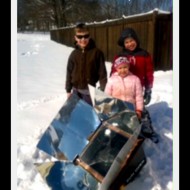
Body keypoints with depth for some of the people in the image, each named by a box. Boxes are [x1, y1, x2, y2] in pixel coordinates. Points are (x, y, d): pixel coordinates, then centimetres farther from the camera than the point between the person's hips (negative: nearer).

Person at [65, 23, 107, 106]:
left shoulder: (97, 52, -8)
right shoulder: (74, 54, 1)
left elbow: (102, 72, -7)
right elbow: (69, 72, 6)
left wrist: (103, 89, -9)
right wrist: (68, 90, 7)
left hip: (89, 90, -3)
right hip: (76, 90, 4)